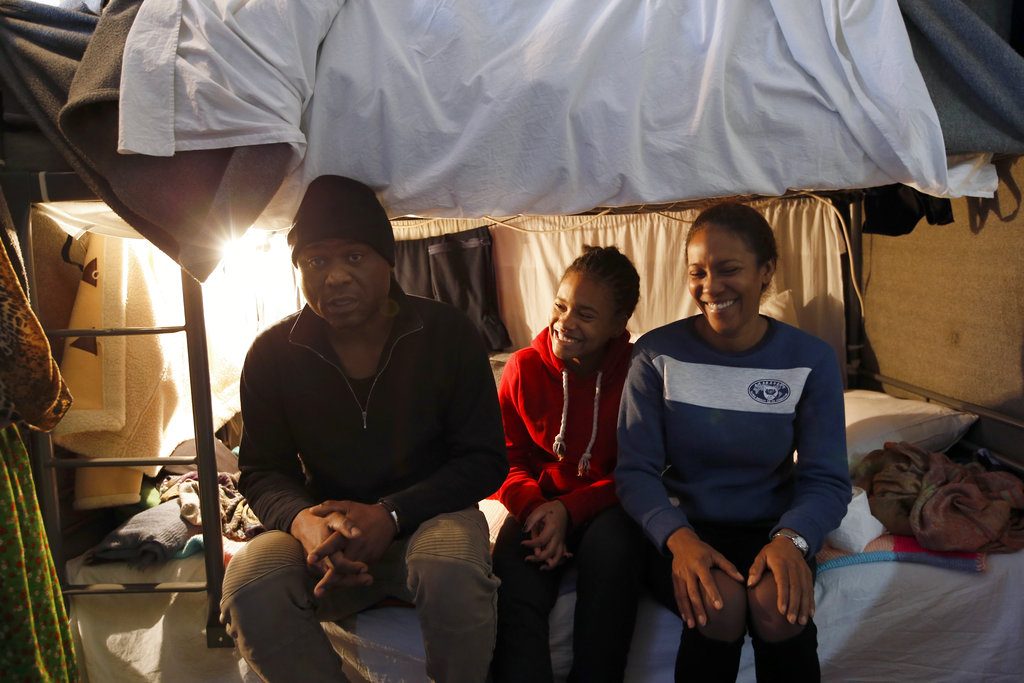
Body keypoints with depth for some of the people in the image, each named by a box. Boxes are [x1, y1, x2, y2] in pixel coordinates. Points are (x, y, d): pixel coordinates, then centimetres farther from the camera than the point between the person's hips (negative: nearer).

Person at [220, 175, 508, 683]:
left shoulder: (448, 334, -6)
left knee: (454, 574, -36)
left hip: (428, 515, -1)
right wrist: (303, 521, -21)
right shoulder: (273, 354, -1)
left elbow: (485, 460, -5)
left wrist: (390, 516, -20)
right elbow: (261, 470, 5)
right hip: (325, 532, 2)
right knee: (249, 587, -29)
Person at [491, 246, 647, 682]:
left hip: (606, 504, -1)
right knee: (515, 587, -30)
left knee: (612, 549, -35)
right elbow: (509, 459, 5)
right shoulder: (523, 367, -2)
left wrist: (570, 510, -20)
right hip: (540, 505, 1)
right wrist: (534, 507, -17)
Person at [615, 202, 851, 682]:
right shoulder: (657, 355, -7)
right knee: (718, 602, -30)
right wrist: (678, 537, -28)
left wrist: (792, 538, -27)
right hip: (681, 530, -1)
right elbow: (636, 470, -10)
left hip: (771, 529, 1)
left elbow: (826, 479, -5)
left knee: (779, 605, -28)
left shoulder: (811, 359, -3)